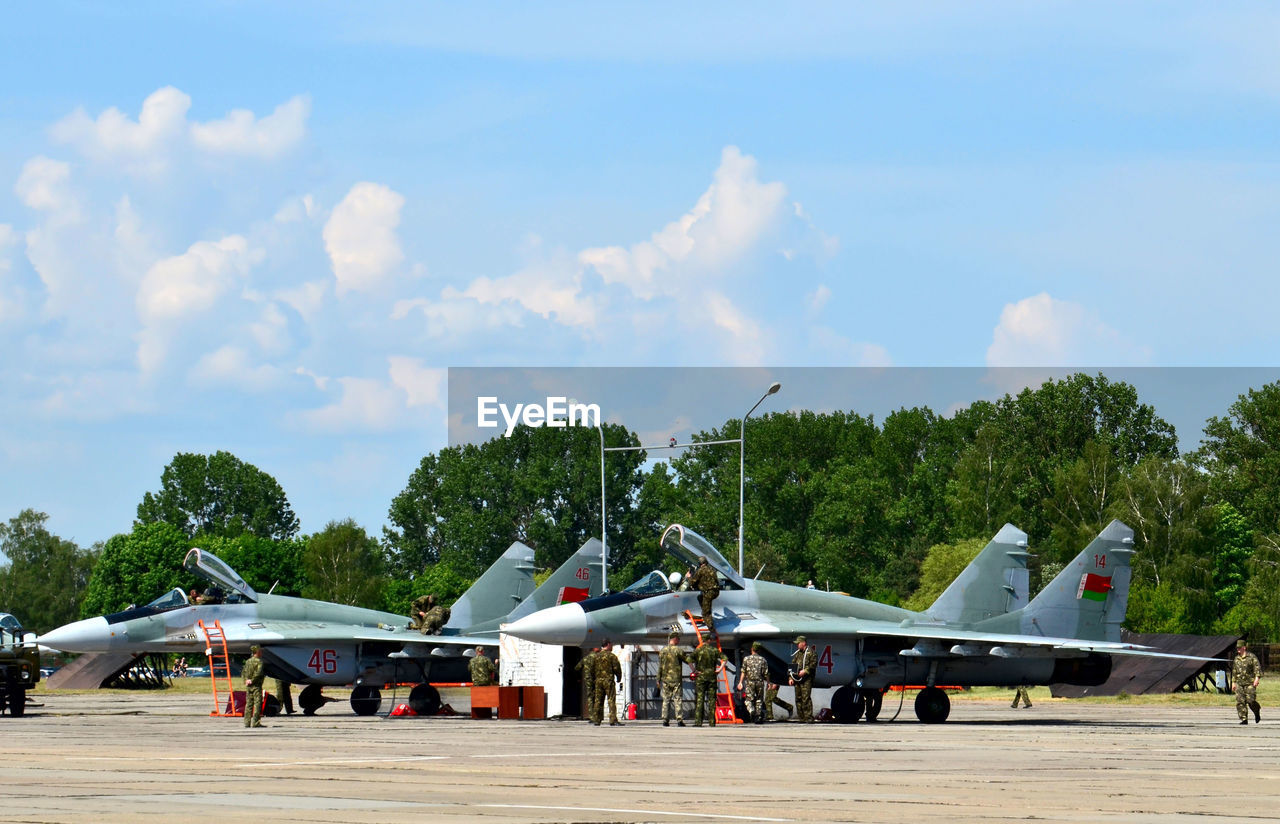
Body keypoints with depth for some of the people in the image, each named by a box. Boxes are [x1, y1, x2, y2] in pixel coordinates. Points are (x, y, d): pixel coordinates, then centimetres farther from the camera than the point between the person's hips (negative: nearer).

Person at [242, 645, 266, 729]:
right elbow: (258, 673, -21)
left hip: (248, 686, 7)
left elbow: (243, 672, 13)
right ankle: (255, 722, -9)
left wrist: (246, 680, 6)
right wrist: (252, 680, -13)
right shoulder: (259, 661, -11)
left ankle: (247, 722, 10)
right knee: (257, 703, -5)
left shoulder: (248, 661, 12)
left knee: (248, 703, 10)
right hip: (256, 685, -7)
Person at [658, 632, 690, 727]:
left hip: (665, 679, 4)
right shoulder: (678, 650, -9)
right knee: (678, 699, -1)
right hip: (676, 679, -4)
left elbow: (660, 666, 7)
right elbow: (688, 660, -6)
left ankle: (665, 720, 5)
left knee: (666, 700, 8)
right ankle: (679, 720, -6)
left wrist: (658, 679, 11)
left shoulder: (663, 651, 5)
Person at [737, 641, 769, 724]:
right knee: (759, 700, 12)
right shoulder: (763, 660, 4)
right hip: (760, 682, 1)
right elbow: (766, 673, 1)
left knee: (749, 699, 2)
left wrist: (740, 682, -1)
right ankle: (759, 716, 5)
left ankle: (751, 710, -28)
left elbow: (743, 672, -2)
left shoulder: (746, 659, 2)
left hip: (750, 682, -1)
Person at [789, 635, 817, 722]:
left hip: (806, 679, -7)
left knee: (806, 698, -14)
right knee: (798, 698, 7)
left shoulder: (811, 652, 1)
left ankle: (809, 717, -14)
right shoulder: (797, 654, 21)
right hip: (797, 679, 7)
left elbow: (813, 664, -9)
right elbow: (792, 665, 21)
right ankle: (800, 716, 12)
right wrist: (791, 677, 12)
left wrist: (805, 671, -19)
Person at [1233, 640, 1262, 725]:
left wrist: (1257, 678, -20)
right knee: (1240, 702, -6)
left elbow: (1257, 668, -8)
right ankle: (1244, 719, -3)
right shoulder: (1236, 659, 15)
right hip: (1239, 684, 5)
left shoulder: (1252, 657, -2)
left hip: (1250, 683, -5)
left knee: (1250, 700, -10)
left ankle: (1257, 713, 20)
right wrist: (1233, 682, 19)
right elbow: (1234, 671, 23)